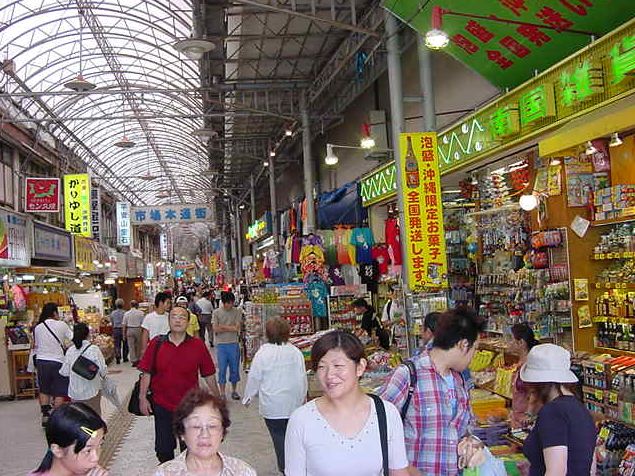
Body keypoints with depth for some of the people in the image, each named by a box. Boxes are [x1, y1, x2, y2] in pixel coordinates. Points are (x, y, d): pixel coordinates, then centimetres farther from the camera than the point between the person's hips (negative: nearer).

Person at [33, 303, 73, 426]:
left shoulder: (37, 327, 1)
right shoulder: (61, 325, -9)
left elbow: (35, 346, 9)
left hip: (41, 361, 4)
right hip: (57, 362, -4)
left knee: (44, 390, 18)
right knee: (59, 392, 6)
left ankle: (45, 415, 19)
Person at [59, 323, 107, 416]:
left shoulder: (70, 350, -4)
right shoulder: (94, 349, -13)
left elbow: (65, 372, 1)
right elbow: (103, 370, -12)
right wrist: (103, 376, 10)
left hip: (74, 392, 3)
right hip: (91, 390, -3)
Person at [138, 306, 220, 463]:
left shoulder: (198, 346, -5)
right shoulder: (156, 343, -5)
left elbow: (208, 375, 2)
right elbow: (146, 373, -1)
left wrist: (217, 398, 5)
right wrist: (142, 397, -5)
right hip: (162, 405, 0)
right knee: (163, 450, 13)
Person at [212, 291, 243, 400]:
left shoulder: (237, 312, 2)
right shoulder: (216, 312, 0)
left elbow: (237, 328, -9)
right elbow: (215, 329, -9)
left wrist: (222, 326, -9)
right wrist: (231, 328, -9)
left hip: (233, 344, 1)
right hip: (221, 344, -1)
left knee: (234, 368, 9)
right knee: (222, 369, 3)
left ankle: (234, 391, 24)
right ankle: (222, 393, 11)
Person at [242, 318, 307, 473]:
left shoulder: (262, 354, -12)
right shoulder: (296, 352, -3)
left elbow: (254, 379, -4)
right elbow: (303, 378, 7)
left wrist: (248, 397, 12)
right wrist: (302, 397, 22)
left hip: (272, 405, -3)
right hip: (294, 403, 3)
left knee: (278, 435, 6)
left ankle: (285, 467, 11)